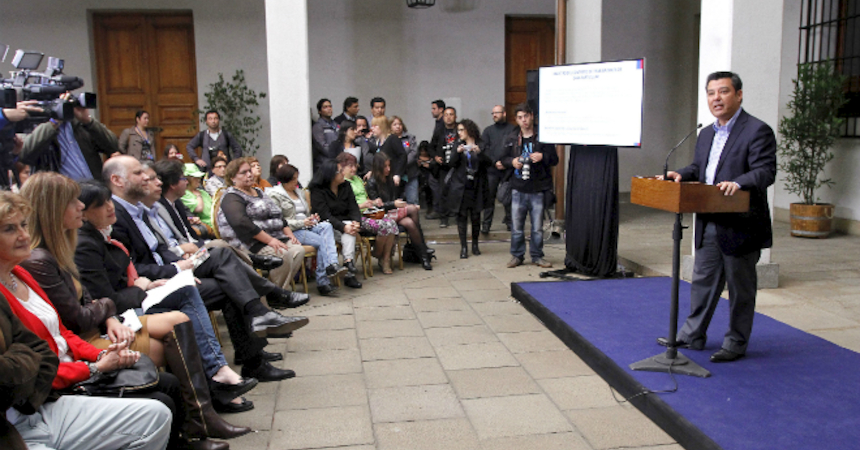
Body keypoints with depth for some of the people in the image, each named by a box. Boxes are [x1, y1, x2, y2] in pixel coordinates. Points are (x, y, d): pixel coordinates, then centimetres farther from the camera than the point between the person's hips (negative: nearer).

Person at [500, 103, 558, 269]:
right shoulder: (512, 139, 8)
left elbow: (555, 159, 3)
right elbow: (503, 159, 17)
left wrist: (543, 157, -16)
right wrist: (512, 162, -4)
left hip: (538, 190, -2)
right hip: (518, 189, 2)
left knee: (538, 227, 5)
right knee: (516, 226, 4)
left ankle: (537, 256, 18)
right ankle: (517, 255, 18)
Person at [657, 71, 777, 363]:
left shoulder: (758, 131, -11)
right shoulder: (706, 134, 15)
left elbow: (766, 171, -19)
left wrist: (738, 183, -35)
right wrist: (680, 175, 2)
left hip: (740, 227, -7)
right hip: (709, 226, 8)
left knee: (740, 287, 6)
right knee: (703, 281, 16)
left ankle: (736, 343, 19)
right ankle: (692, 335, 28)